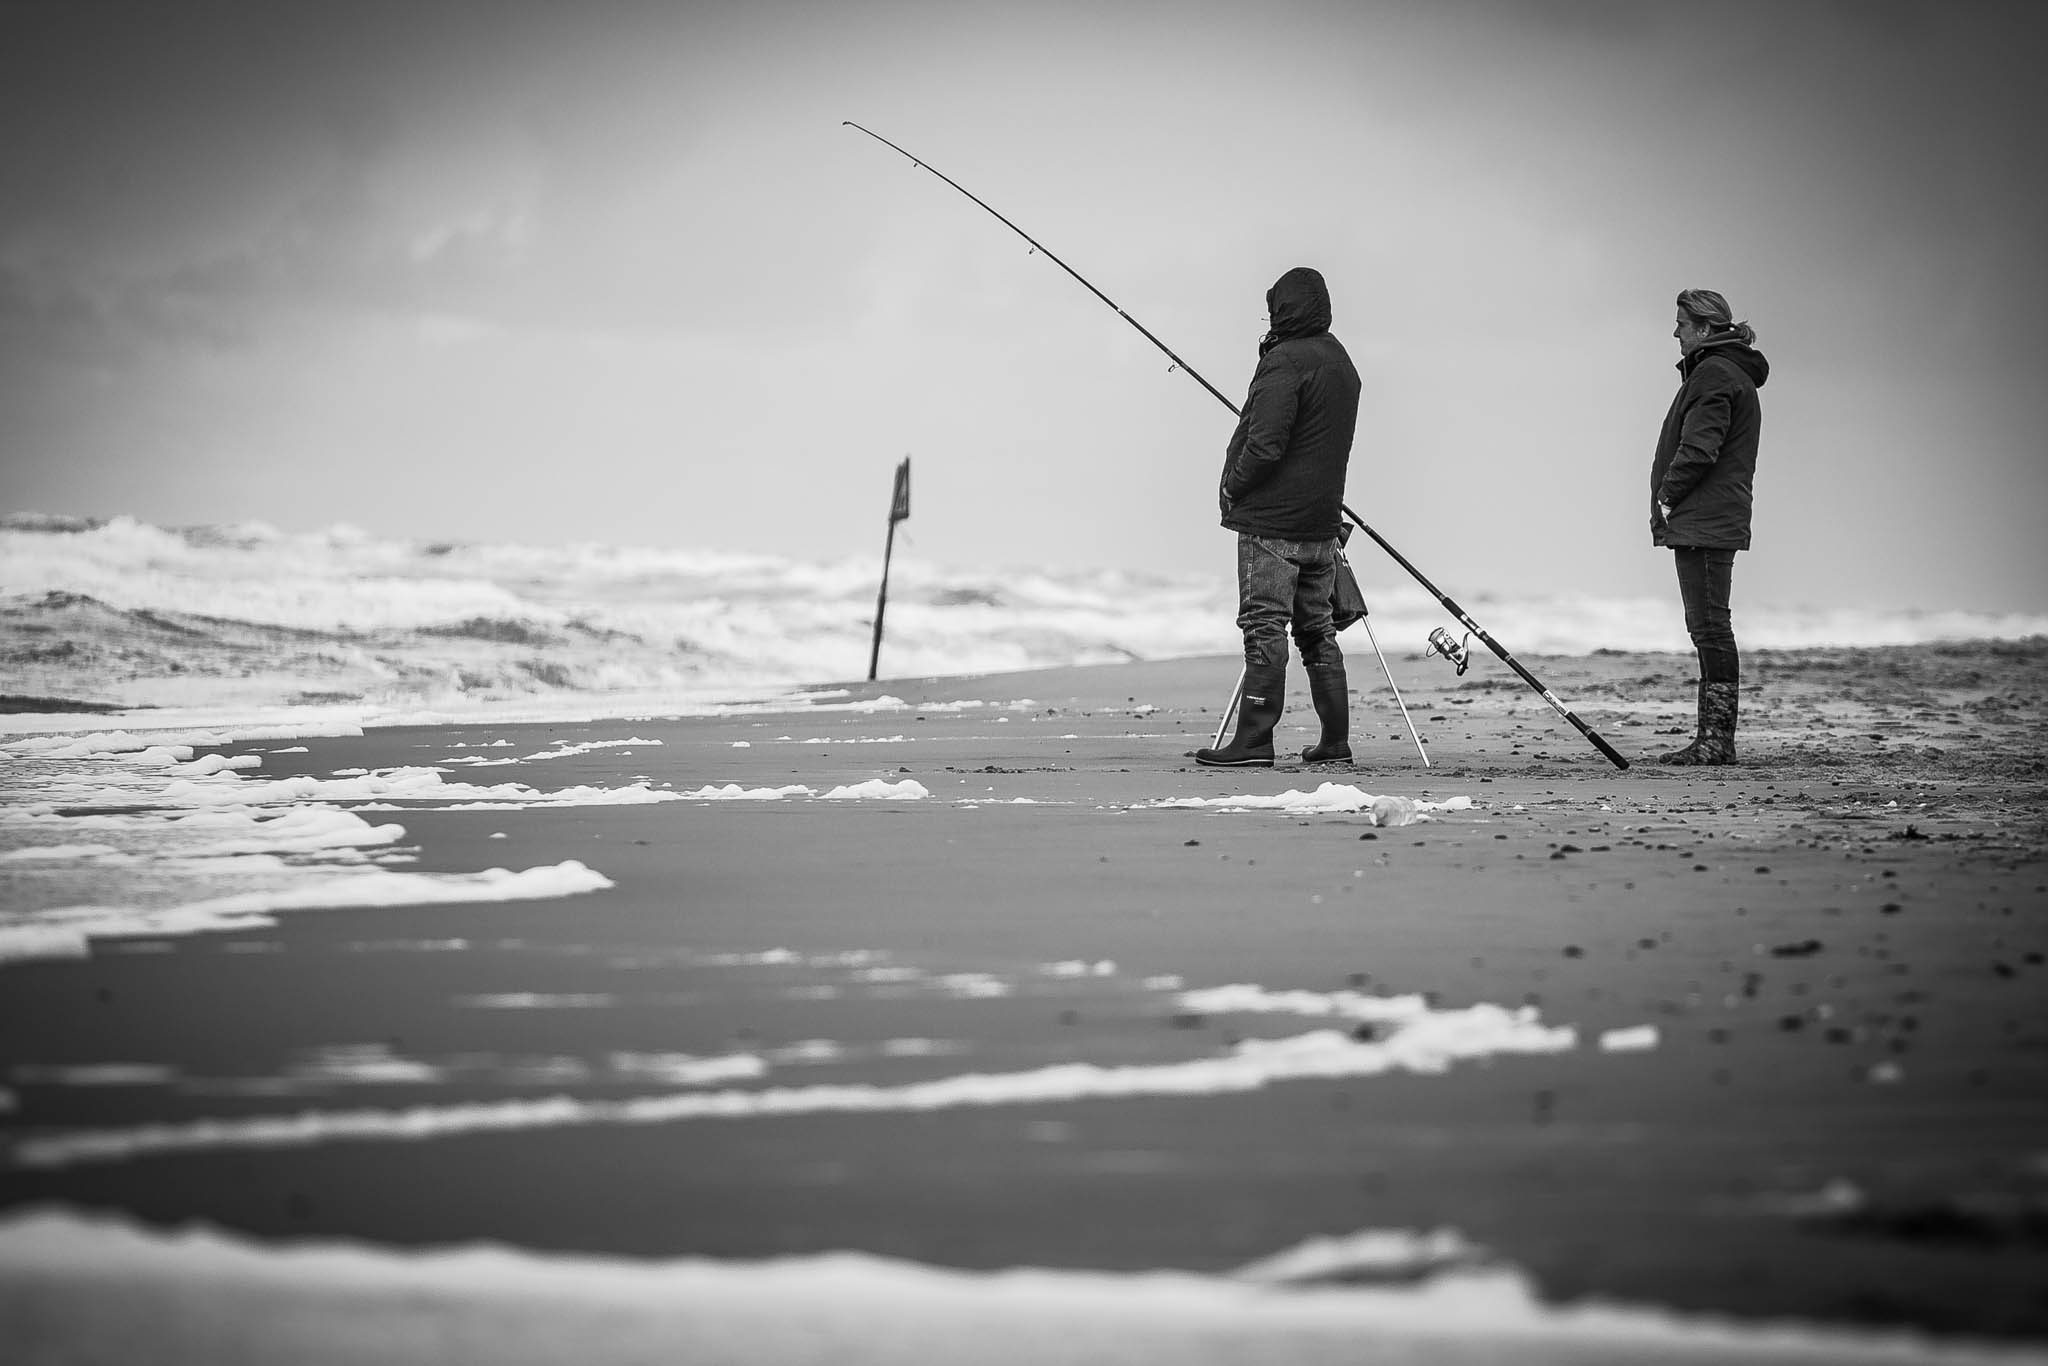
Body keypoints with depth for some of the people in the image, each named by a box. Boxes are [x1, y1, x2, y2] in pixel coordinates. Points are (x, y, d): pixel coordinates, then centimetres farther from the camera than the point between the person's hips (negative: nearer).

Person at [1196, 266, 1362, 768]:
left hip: (1272, 522, -9)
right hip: (1322, 520, 9)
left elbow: (1265, 444, -21)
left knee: (1264, 627, -8)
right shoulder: (1341, 361, 14)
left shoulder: (1285, 362, -15)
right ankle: (1335, 740, 15)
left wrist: (1233, 487, -6)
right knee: (1316, 628, 13)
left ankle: (1254, 740, -9)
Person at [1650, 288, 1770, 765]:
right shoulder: (1734, 373, 21)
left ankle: (1717, 738, -11)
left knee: (1710, 626, -10)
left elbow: (1698, 449, -20)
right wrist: (1670, 503, 14)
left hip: (1703, 522, -11)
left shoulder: (1713, 374, -12)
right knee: (1709, 627, 11)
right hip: (1719, 522, 11)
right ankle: (1714, 738, 12)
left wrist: (1667, 497, -11)